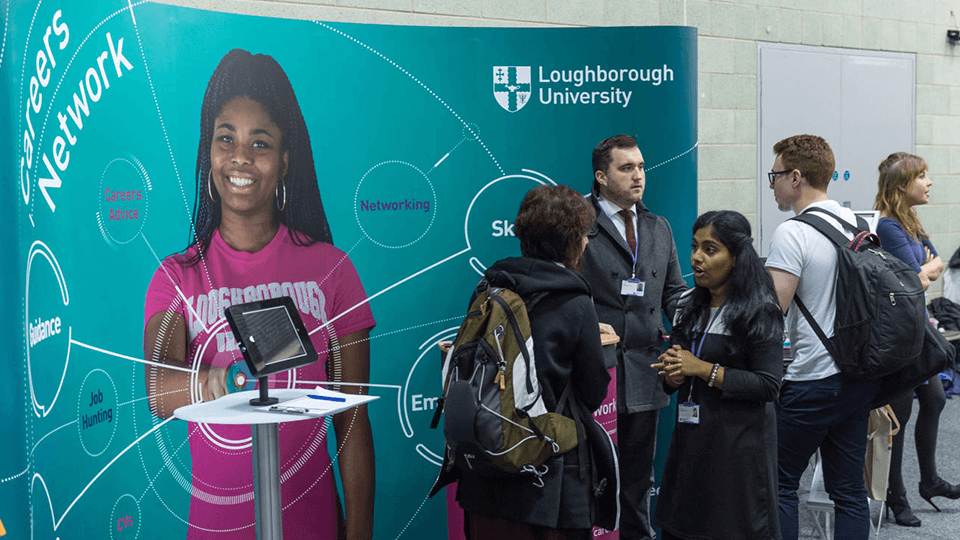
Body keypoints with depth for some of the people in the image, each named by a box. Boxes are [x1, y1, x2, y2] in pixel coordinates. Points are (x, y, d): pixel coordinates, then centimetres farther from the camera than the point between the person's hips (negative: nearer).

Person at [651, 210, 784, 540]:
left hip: (738, 446, -6)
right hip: (691, 438, 6)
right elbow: (671, 380, 15)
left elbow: (768, 386, -17)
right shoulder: (689, 306, 10)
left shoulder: (761, 313, -10)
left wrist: (703, 369, -19)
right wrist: (674, 374, -9)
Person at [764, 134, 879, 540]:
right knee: (849, 489, 12)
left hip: (812, 382, -7)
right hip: (860, 377, 7)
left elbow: (772, 312, -20)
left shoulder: (791, 234, -14)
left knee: (780, 484, 4)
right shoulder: (859, 224, 9)